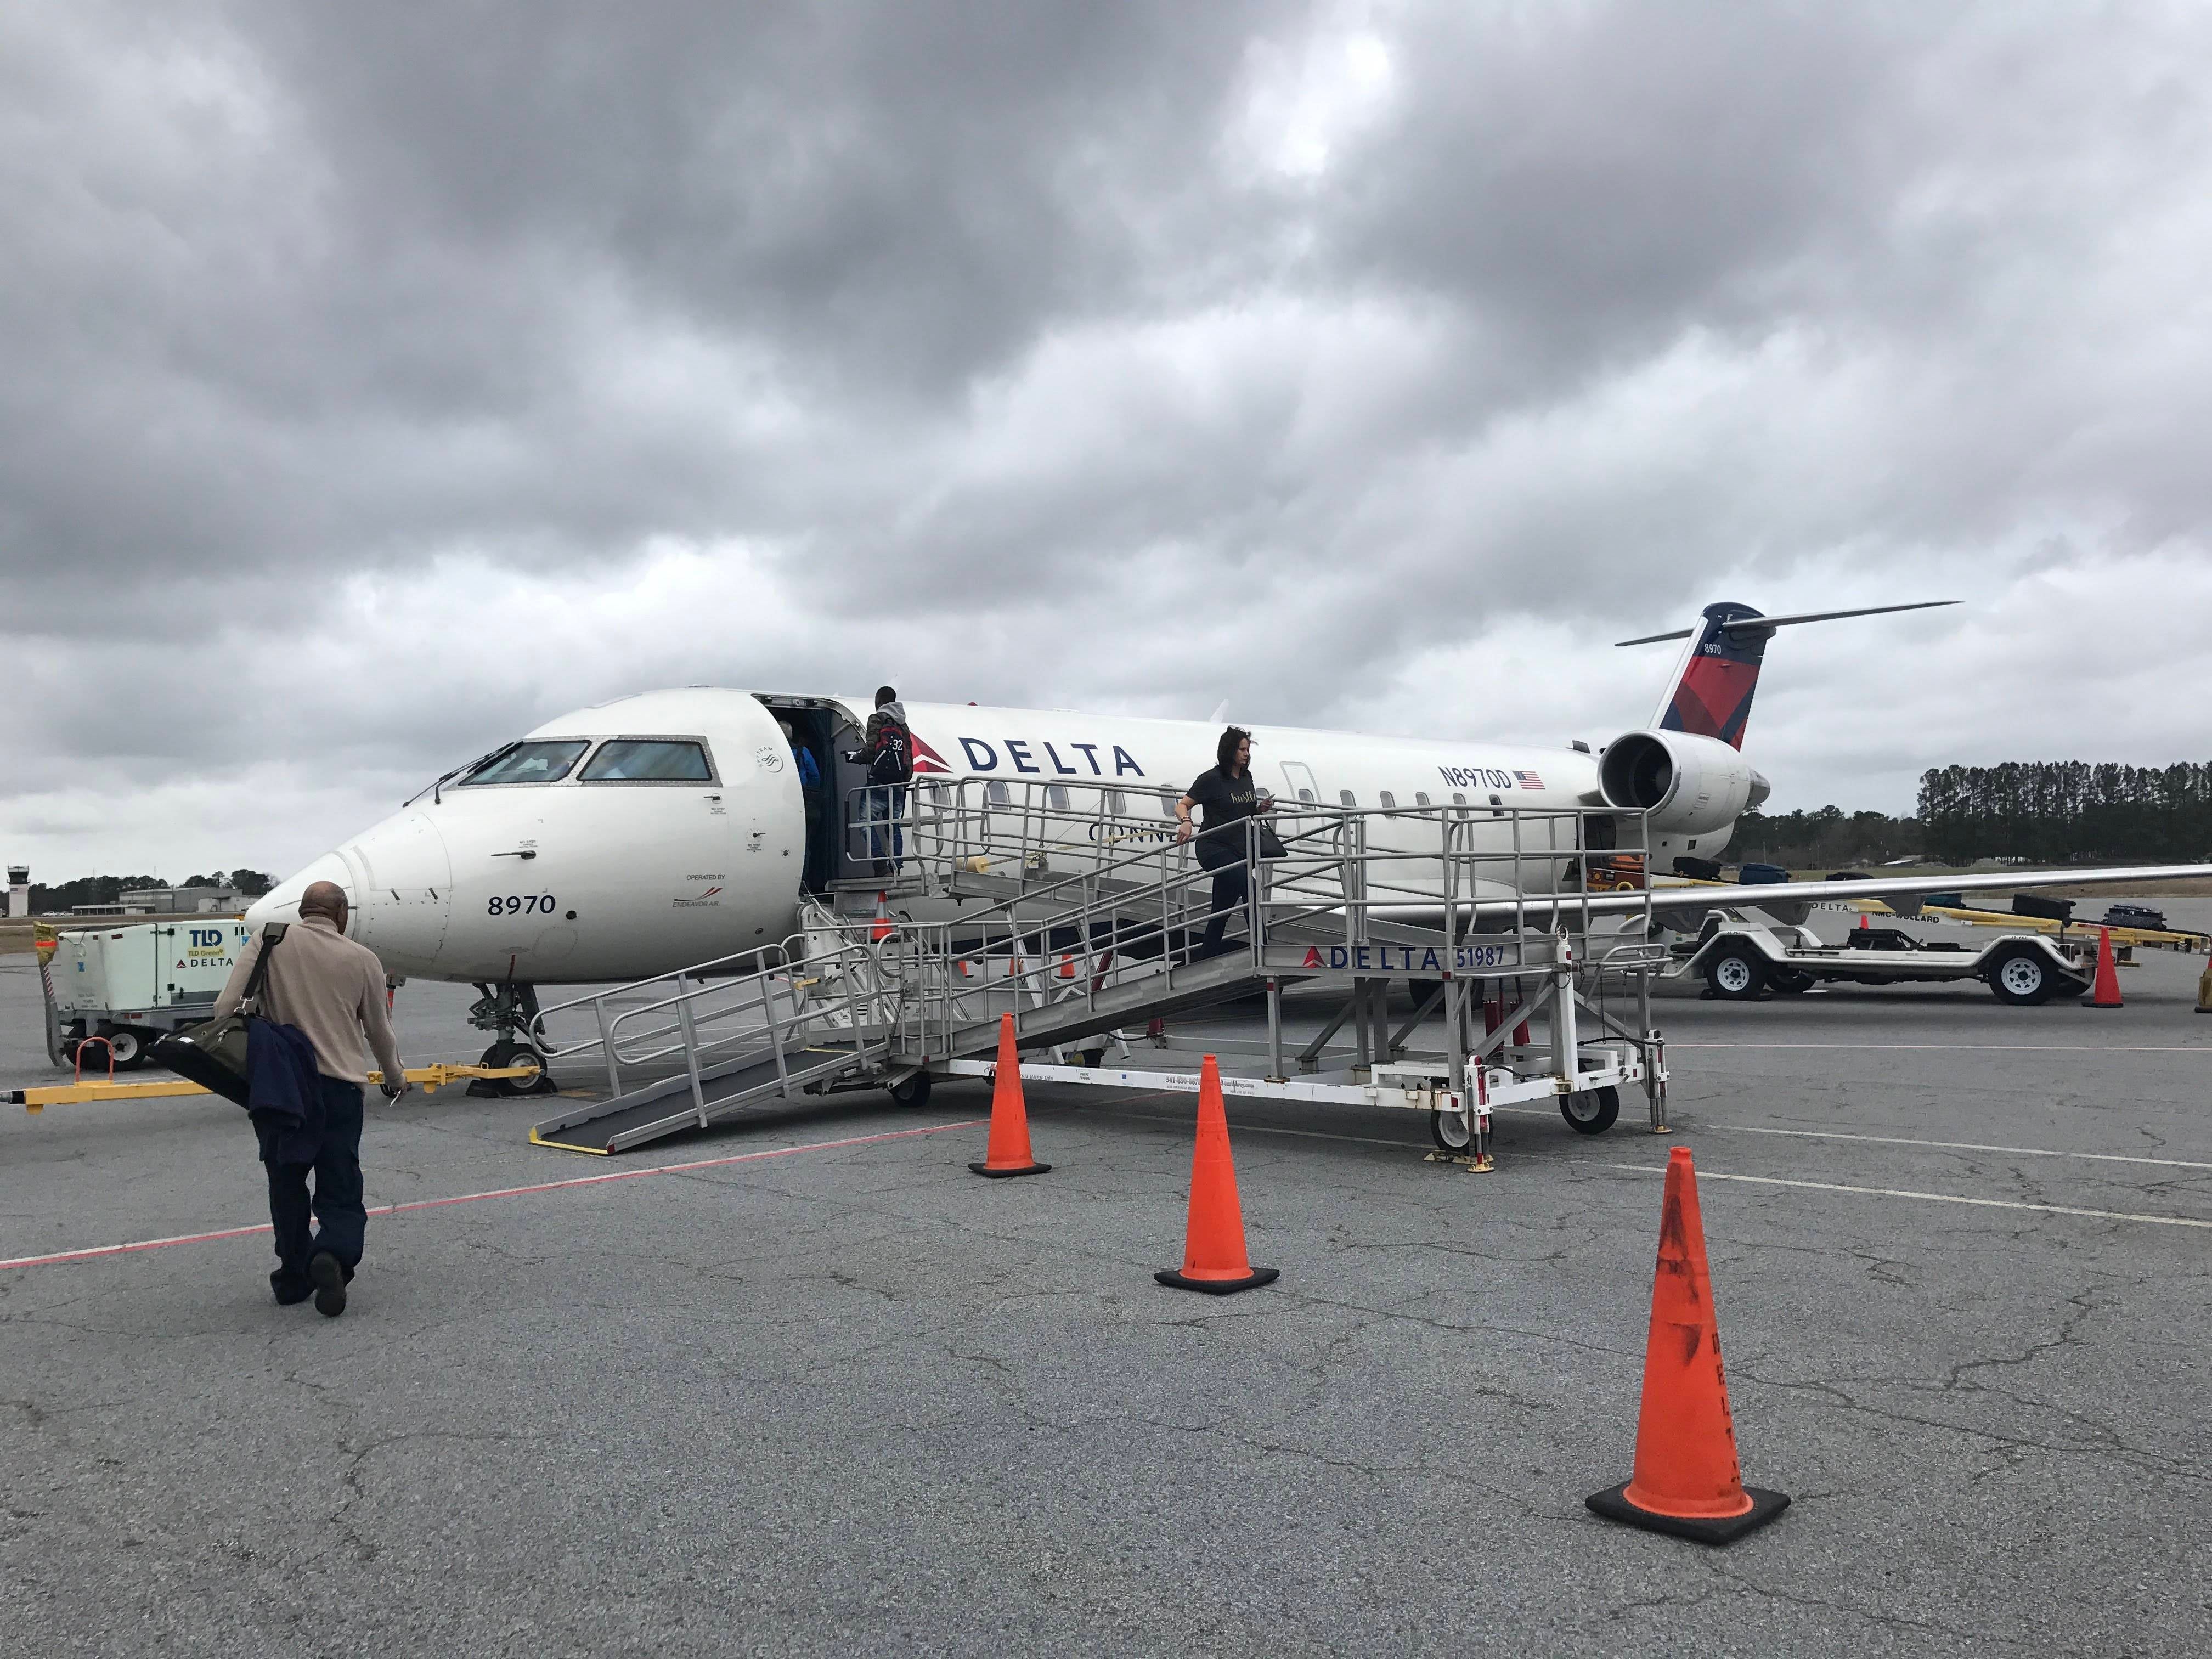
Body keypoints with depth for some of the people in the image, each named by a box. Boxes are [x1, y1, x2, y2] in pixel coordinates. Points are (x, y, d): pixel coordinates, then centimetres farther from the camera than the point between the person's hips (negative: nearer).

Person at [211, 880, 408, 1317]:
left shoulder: (268, 942, 2)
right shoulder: (362, 959, 3)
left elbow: (226, 1007, -9)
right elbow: (380, 1032, 13)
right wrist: (395, 1078, 29)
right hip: (338, 1086, -1)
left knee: (286, 1183, 17)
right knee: (340, 1191, 5)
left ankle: (294, 1274, 20)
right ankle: (334, 1255, -20)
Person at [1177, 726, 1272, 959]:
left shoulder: (1246, 777, 11)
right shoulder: (1212, 779, -10)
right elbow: (1182, 805, -9)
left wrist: (1260, 808, 2)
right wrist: (1186, 822, -30)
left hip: (1238, 851, 7)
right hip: (1215, 849, -7)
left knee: (1221, 912, 10)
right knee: (1250, 890, -24)